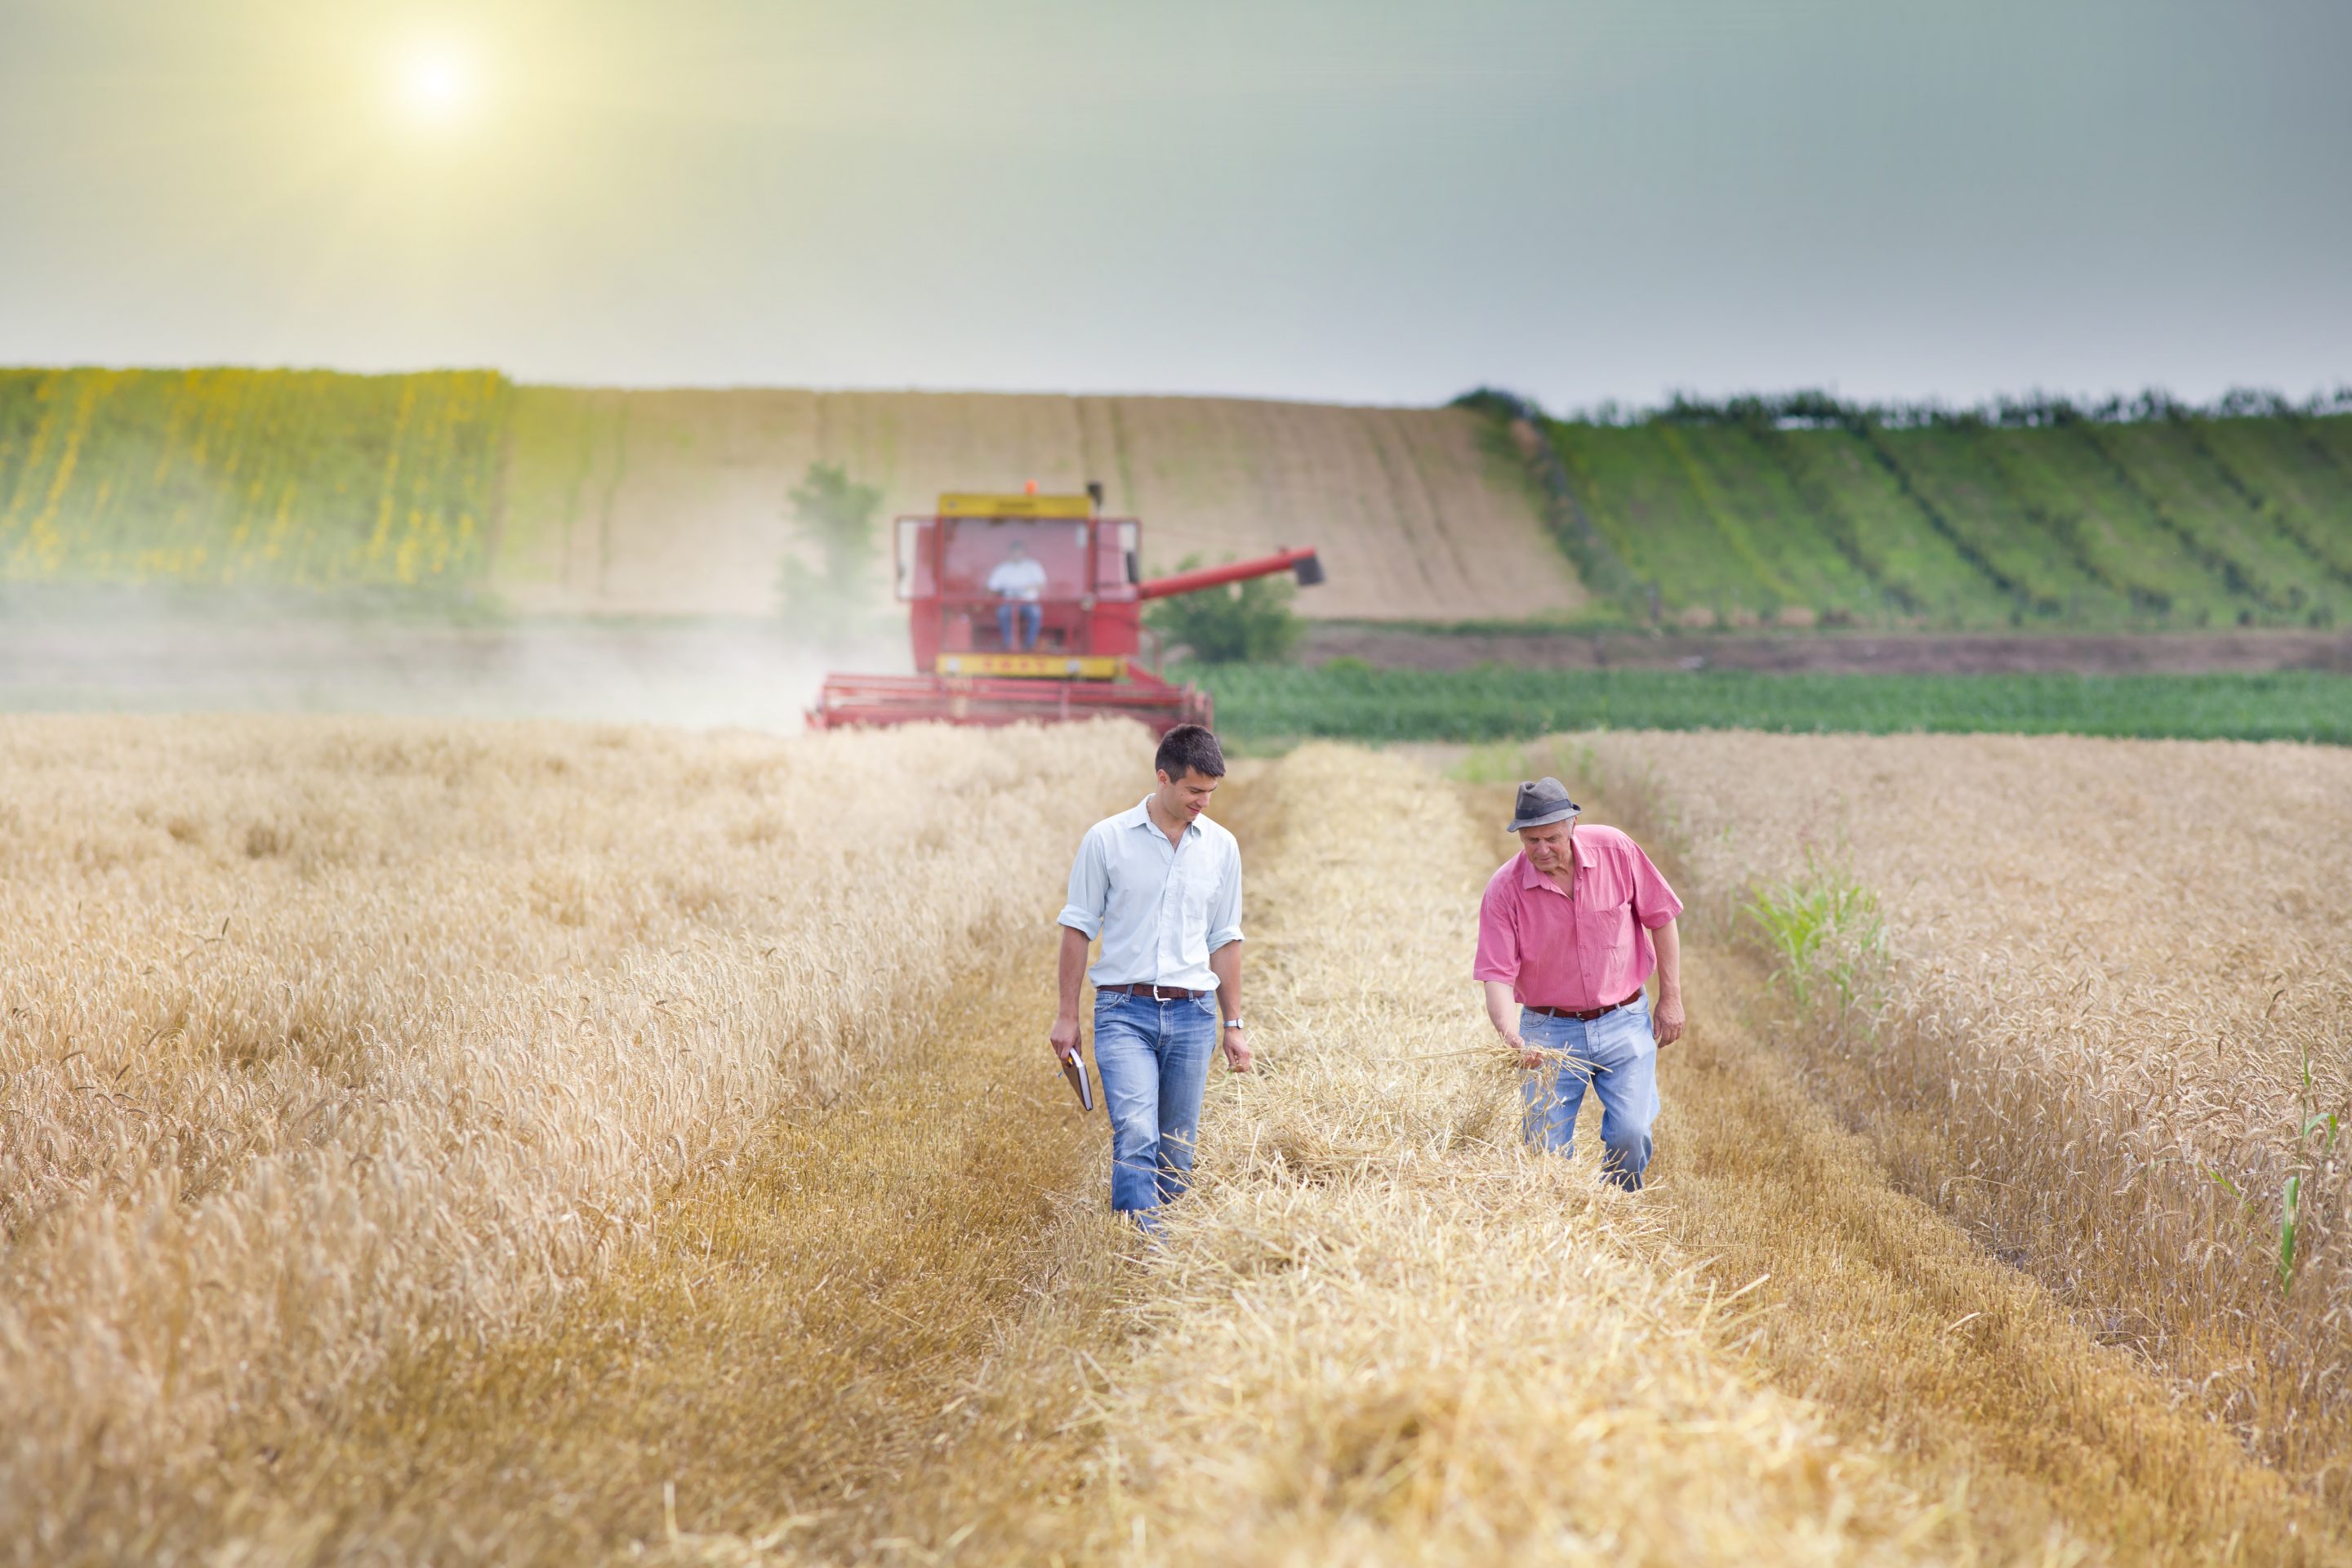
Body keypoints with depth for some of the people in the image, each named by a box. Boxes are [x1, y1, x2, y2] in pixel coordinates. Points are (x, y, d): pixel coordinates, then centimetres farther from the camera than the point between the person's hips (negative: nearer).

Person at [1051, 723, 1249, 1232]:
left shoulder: (1222, 847, 8)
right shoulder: (1106, 840, -2)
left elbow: (1225, 940, 14)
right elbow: (1078, 928, 3)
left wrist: (1233, 1024, 13)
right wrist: (1067, 1016, 2)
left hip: (1192, 1015, 3)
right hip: (1125, 1011, -3)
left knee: (1177, 1149, 6)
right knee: (1136, 1137, -16)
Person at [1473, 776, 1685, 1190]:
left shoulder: (1615, 850, -9)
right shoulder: (1504, 889, -12)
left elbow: (1661, 918, 3)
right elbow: (1497, 974, -15)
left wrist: (1671, 998, 3)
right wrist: (1511, 1040, -32)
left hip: (1624, 1021, 0)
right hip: (1549, 1033, 0)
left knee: (1630, 1135, -13)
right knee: (1547, 1149, -5)